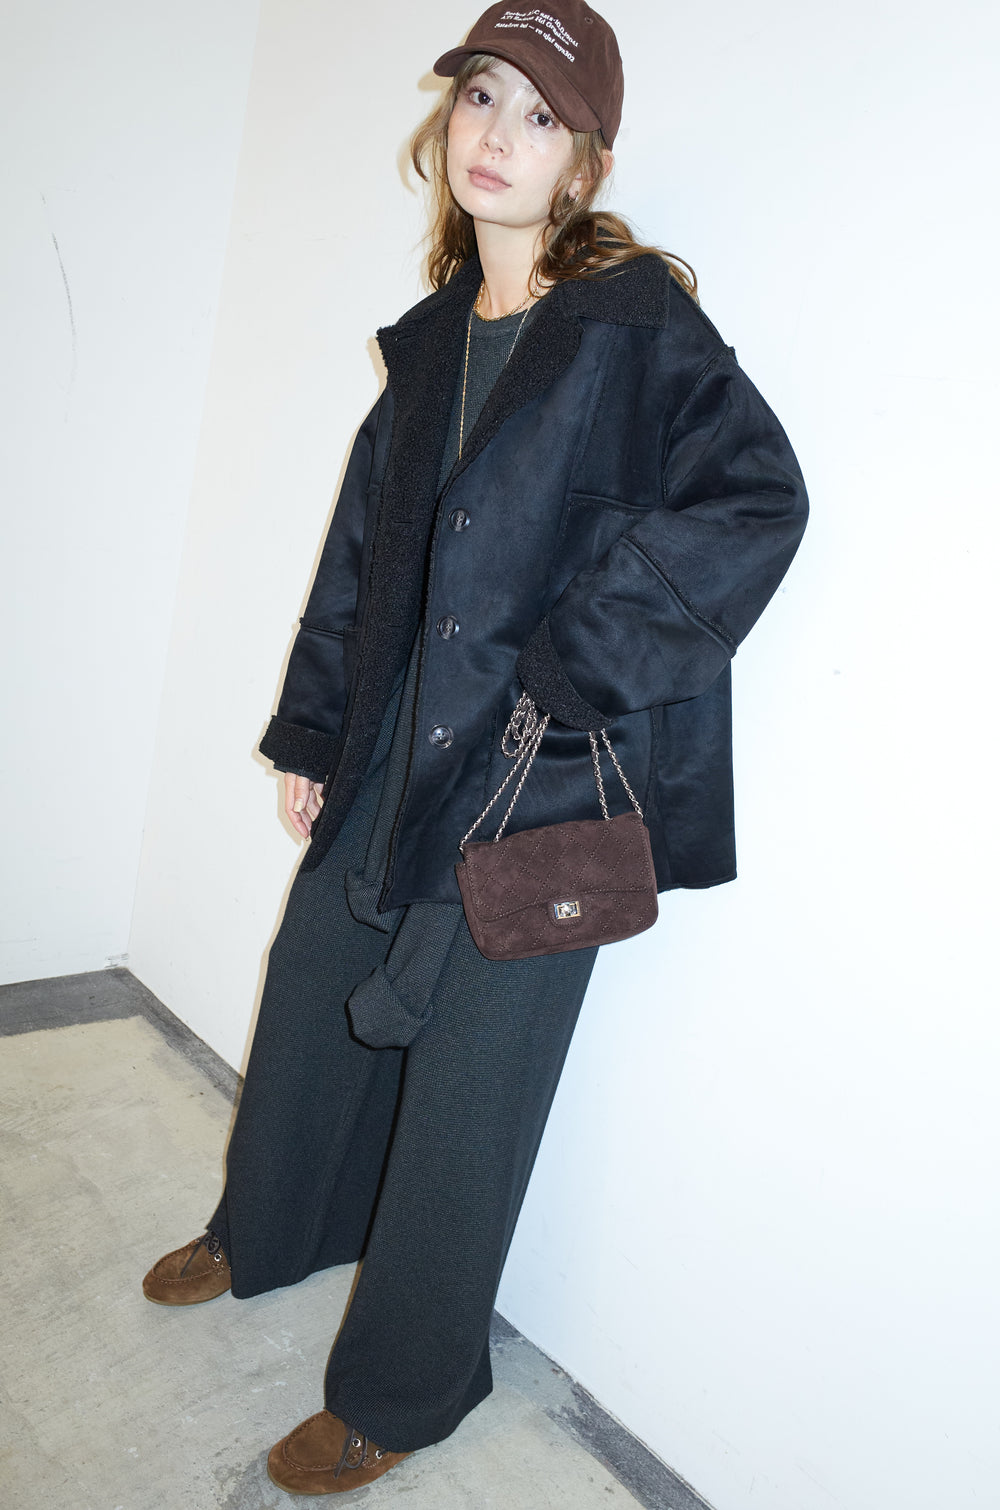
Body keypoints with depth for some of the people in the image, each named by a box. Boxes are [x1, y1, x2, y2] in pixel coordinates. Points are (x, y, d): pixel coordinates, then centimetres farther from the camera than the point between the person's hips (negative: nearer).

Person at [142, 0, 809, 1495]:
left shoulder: (637, 323, -7)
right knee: (312, 1003, 21)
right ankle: (266, 1233, 51)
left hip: (537, 786, -6)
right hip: (388, 758, 7)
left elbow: (756, 500, -19)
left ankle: (400, 1389, 31)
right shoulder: (435, 337, 12)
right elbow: (362, 541, 14)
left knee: (463, 1089, 5)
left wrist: (576, 667, -21)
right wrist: (311, 732, 14)